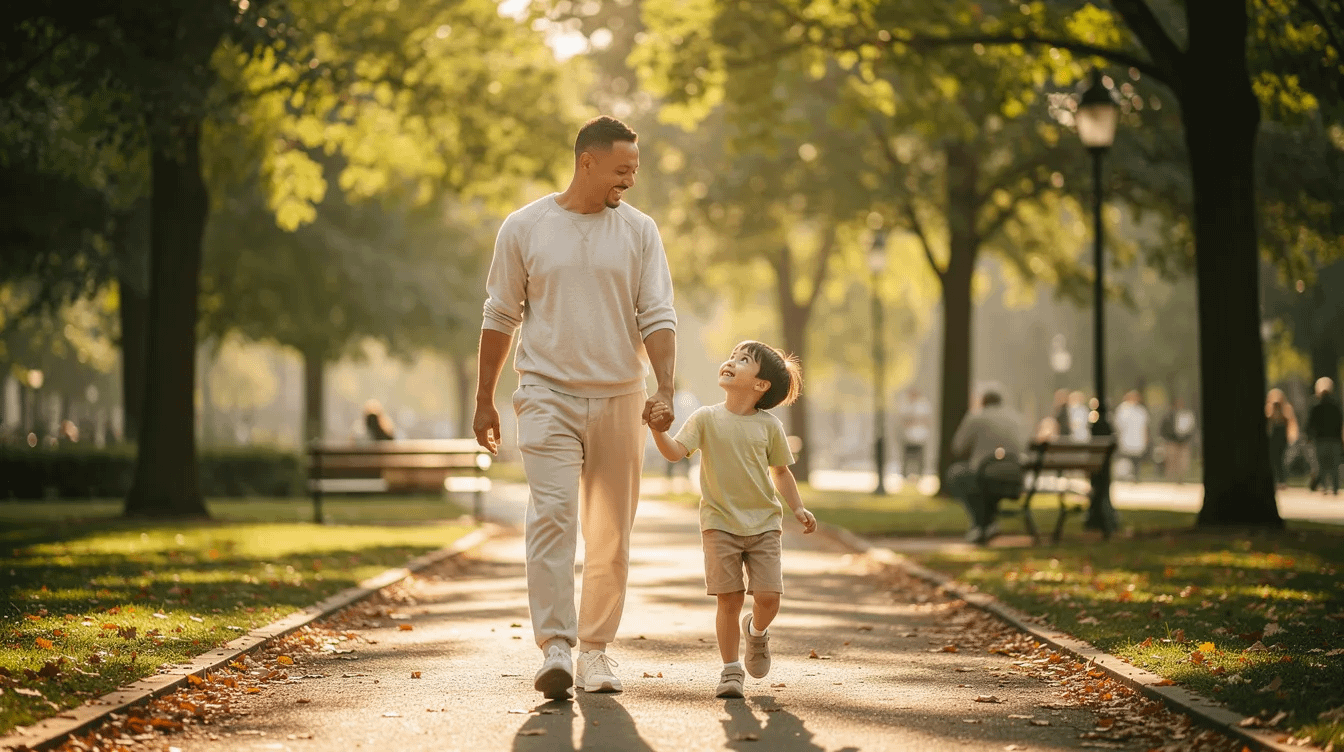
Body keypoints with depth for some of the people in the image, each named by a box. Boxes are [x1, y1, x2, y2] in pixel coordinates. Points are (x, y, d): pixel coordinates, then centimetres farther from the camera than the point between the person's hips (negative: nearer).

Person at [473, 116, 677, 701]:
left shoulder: (639, 231, 5)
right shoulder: (523, 228, 2)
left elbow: (657, 317, 0)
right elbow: (501, 317, 9)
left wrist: (665, 390, -15)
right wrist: (484, 400, 10)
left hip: (619, 399, 2)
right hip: (548, 395, -2)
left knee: (611, 534, 6)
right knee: (551, 516, -17)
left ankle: (595, 650, 17)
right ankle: (555, 650, -20)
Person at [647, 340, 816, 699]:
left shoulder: (769, 426, 3)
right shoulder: (706, 418, 0)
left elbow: (780, 471, 13)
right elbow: (676, 452, -12)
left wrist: (798, 508, 3)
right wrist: (658, 430, -30)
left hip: (763, 522, 1)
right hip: (720, 523, -1)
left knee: (768, 598, -6)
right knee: (729, 599, -4)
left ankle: (756, 630, 29)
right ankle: (731, 669, 10)